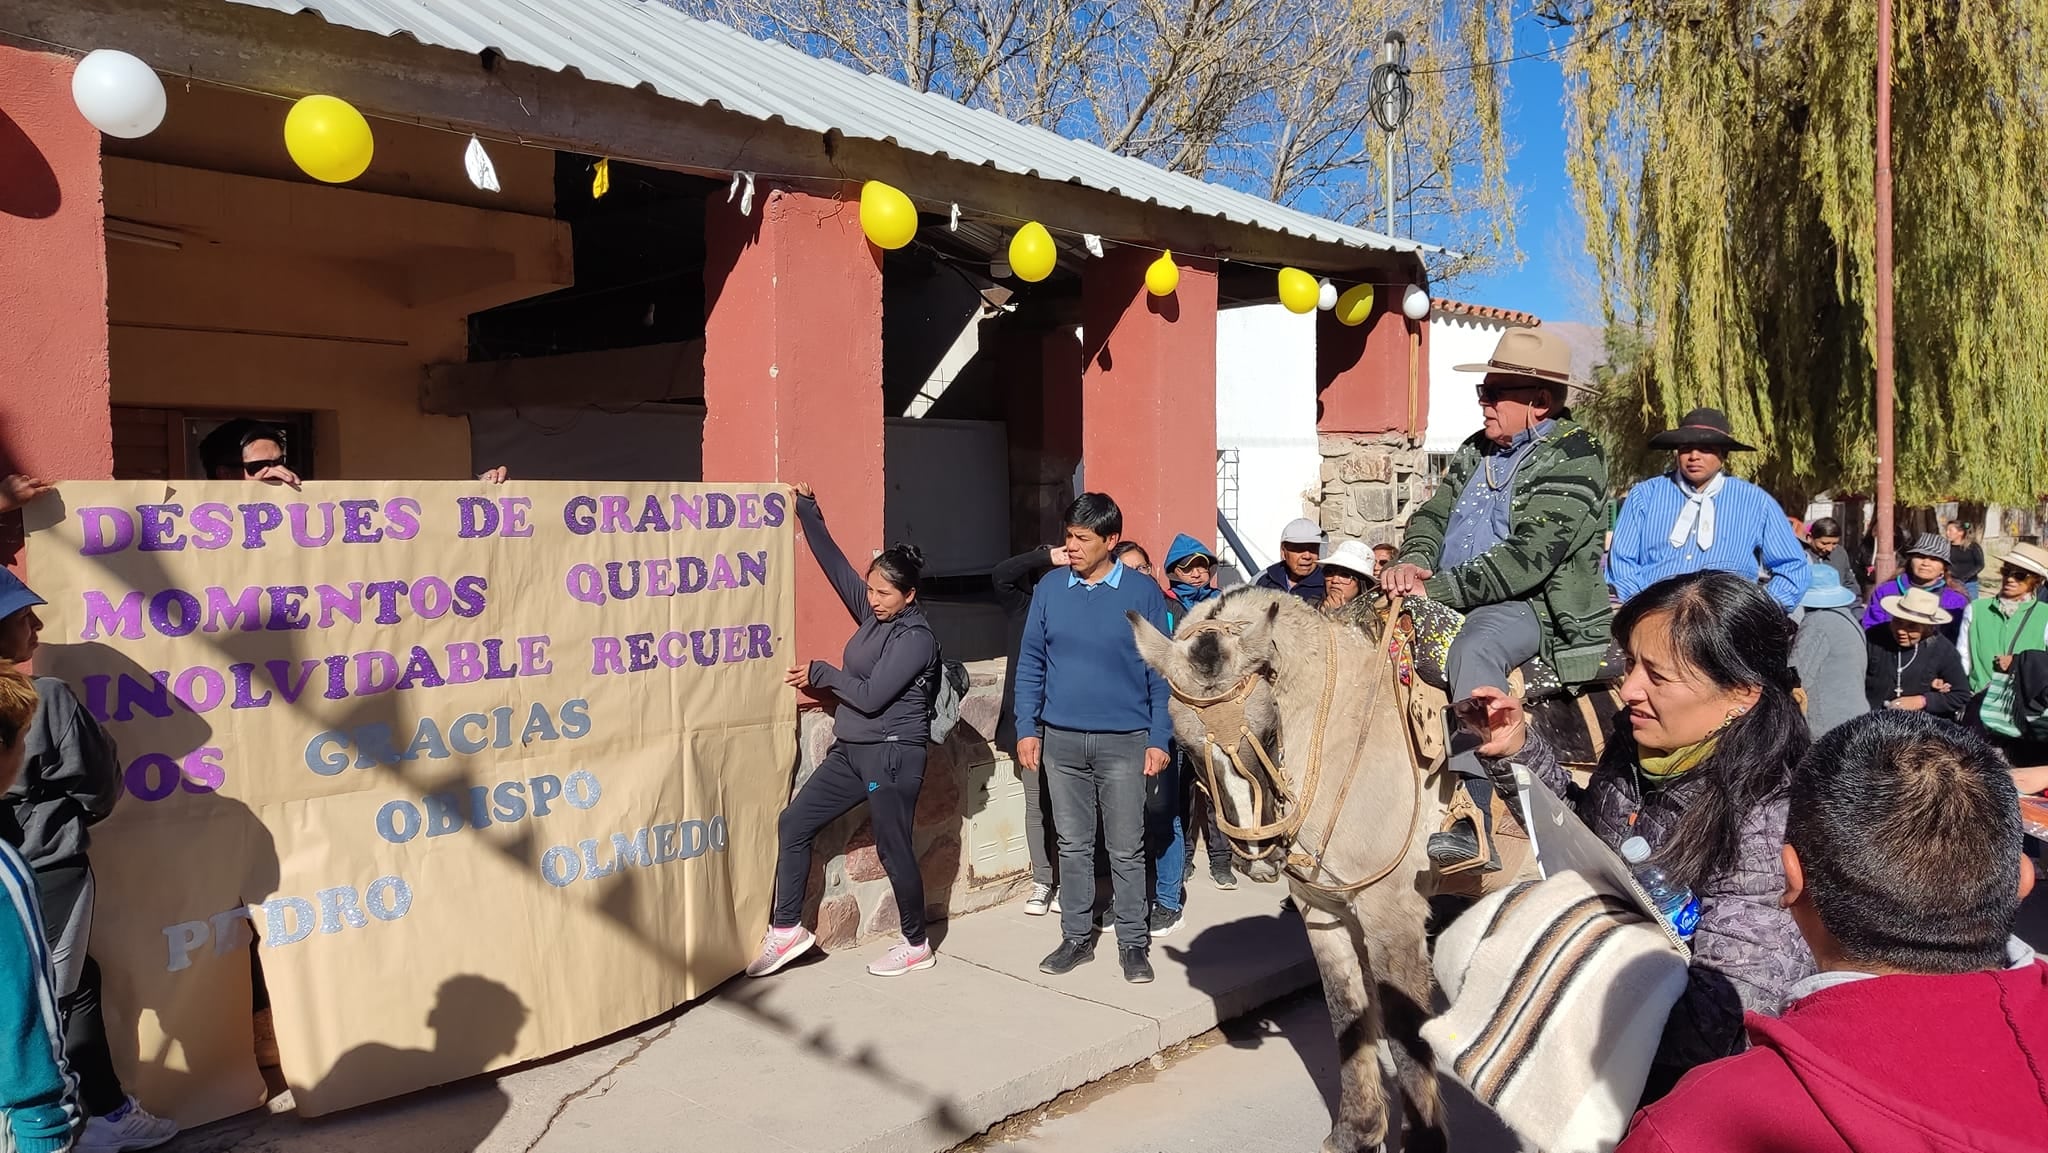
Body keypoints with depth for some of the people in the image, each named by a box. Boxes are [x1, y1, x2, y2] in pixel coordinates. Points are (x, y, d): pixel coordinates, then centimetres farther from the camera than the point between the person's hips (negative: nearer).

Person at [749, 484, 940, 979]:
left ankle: (917, 945, 21)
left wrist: (821, 673, -9)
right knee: (793, 824, 6)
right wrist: (808, 512, 14)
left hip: (892, 755, -9)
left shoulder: (915, 638, -17)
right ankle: (786, 928, 15)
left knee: (893, 849, 2)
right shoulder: (872, 613, 6)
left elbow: (872, 696, -21)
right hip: (850, 750, 9)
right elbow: (835, 565, 13)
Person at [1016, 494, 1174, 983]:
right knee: (1073, 846, 12)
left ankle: (1134, 943, 18)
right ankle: (1077, 937, 25)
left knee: (1126, 850, 5)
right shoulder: (1050, 588, 2)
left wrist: (1159, 739, -6)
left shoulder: (1143, 593, -4)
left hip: (1124, 742, -2)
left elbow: (1160, 671, -2)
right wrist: (1027, 729, 2)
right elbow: (1031, 662, 7)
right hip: (1061, 740, 3)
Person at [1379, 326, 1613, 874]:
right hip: (1456, 602, 9)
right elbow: (1434, 513, 15)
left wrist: (1438, 587, -24)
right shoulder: (1476, 450, 17)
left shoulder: (1571, 461, -9)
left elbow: (1528, 557, -20)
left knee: (1475, 646, -38)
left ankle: (1474, 819, -42)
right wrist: (1414, 560, -9)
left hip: (1531, 606, -9)